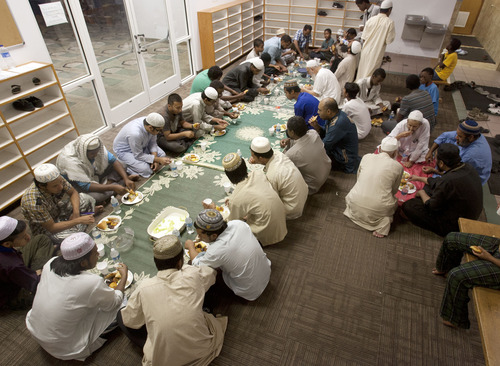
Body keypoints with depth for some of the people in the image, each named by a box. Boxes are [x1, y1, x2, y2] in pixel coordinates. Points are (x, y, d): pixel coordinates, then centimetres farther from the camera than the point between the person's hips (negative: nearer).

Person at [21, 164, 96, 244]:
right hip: (45, 226, -5)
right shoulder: (35, 203, -38)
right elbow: (52, 228, -29)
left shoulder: (57, 179, -25)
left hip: (58, 210, 5)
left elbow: (73, 192, -6)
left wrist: (76, 212, -21)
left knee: (86, 198, -14)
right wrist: (79, 220, -33)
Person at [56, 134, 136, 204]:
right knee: (96, 196, -36)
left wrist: (126, 179, -27)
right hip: (75, 184, -6)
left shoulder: (94, 147, -21)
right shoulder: (71, 161, -36)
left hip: (93, 173, 6)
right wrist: (113, 187, -40)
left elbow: (113, 160, -14)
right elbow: (86, 186, -35)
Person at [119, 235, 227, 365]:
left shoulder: (144, 288, -18)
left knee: (121, 315, 11)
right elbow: (212, 271, 7)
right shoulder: (194, 275, -17)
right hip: (201, 351, 1)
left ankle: (152, 352, 8)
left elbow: (130, 321, 0)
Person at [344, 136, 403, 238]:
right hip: (378, 209, -2)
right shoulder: (397, 167, -4)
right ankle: (384, 221, 4)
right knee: (394, 202, 29)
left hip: (356, 207, 3)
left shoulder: (366, 157, 2)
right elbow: (394, 190, 9)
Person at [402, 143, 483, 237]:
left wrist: (422, 193, 1)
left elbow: (432, 206, -18)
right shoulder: (466, 167, -7)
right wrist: (419, 178, 25)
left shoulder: (448, 181, -35)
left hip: (455, 225, -9)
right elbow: (438, 183, 13)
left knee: (408, 206, -12)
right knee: (429, 186, 16)